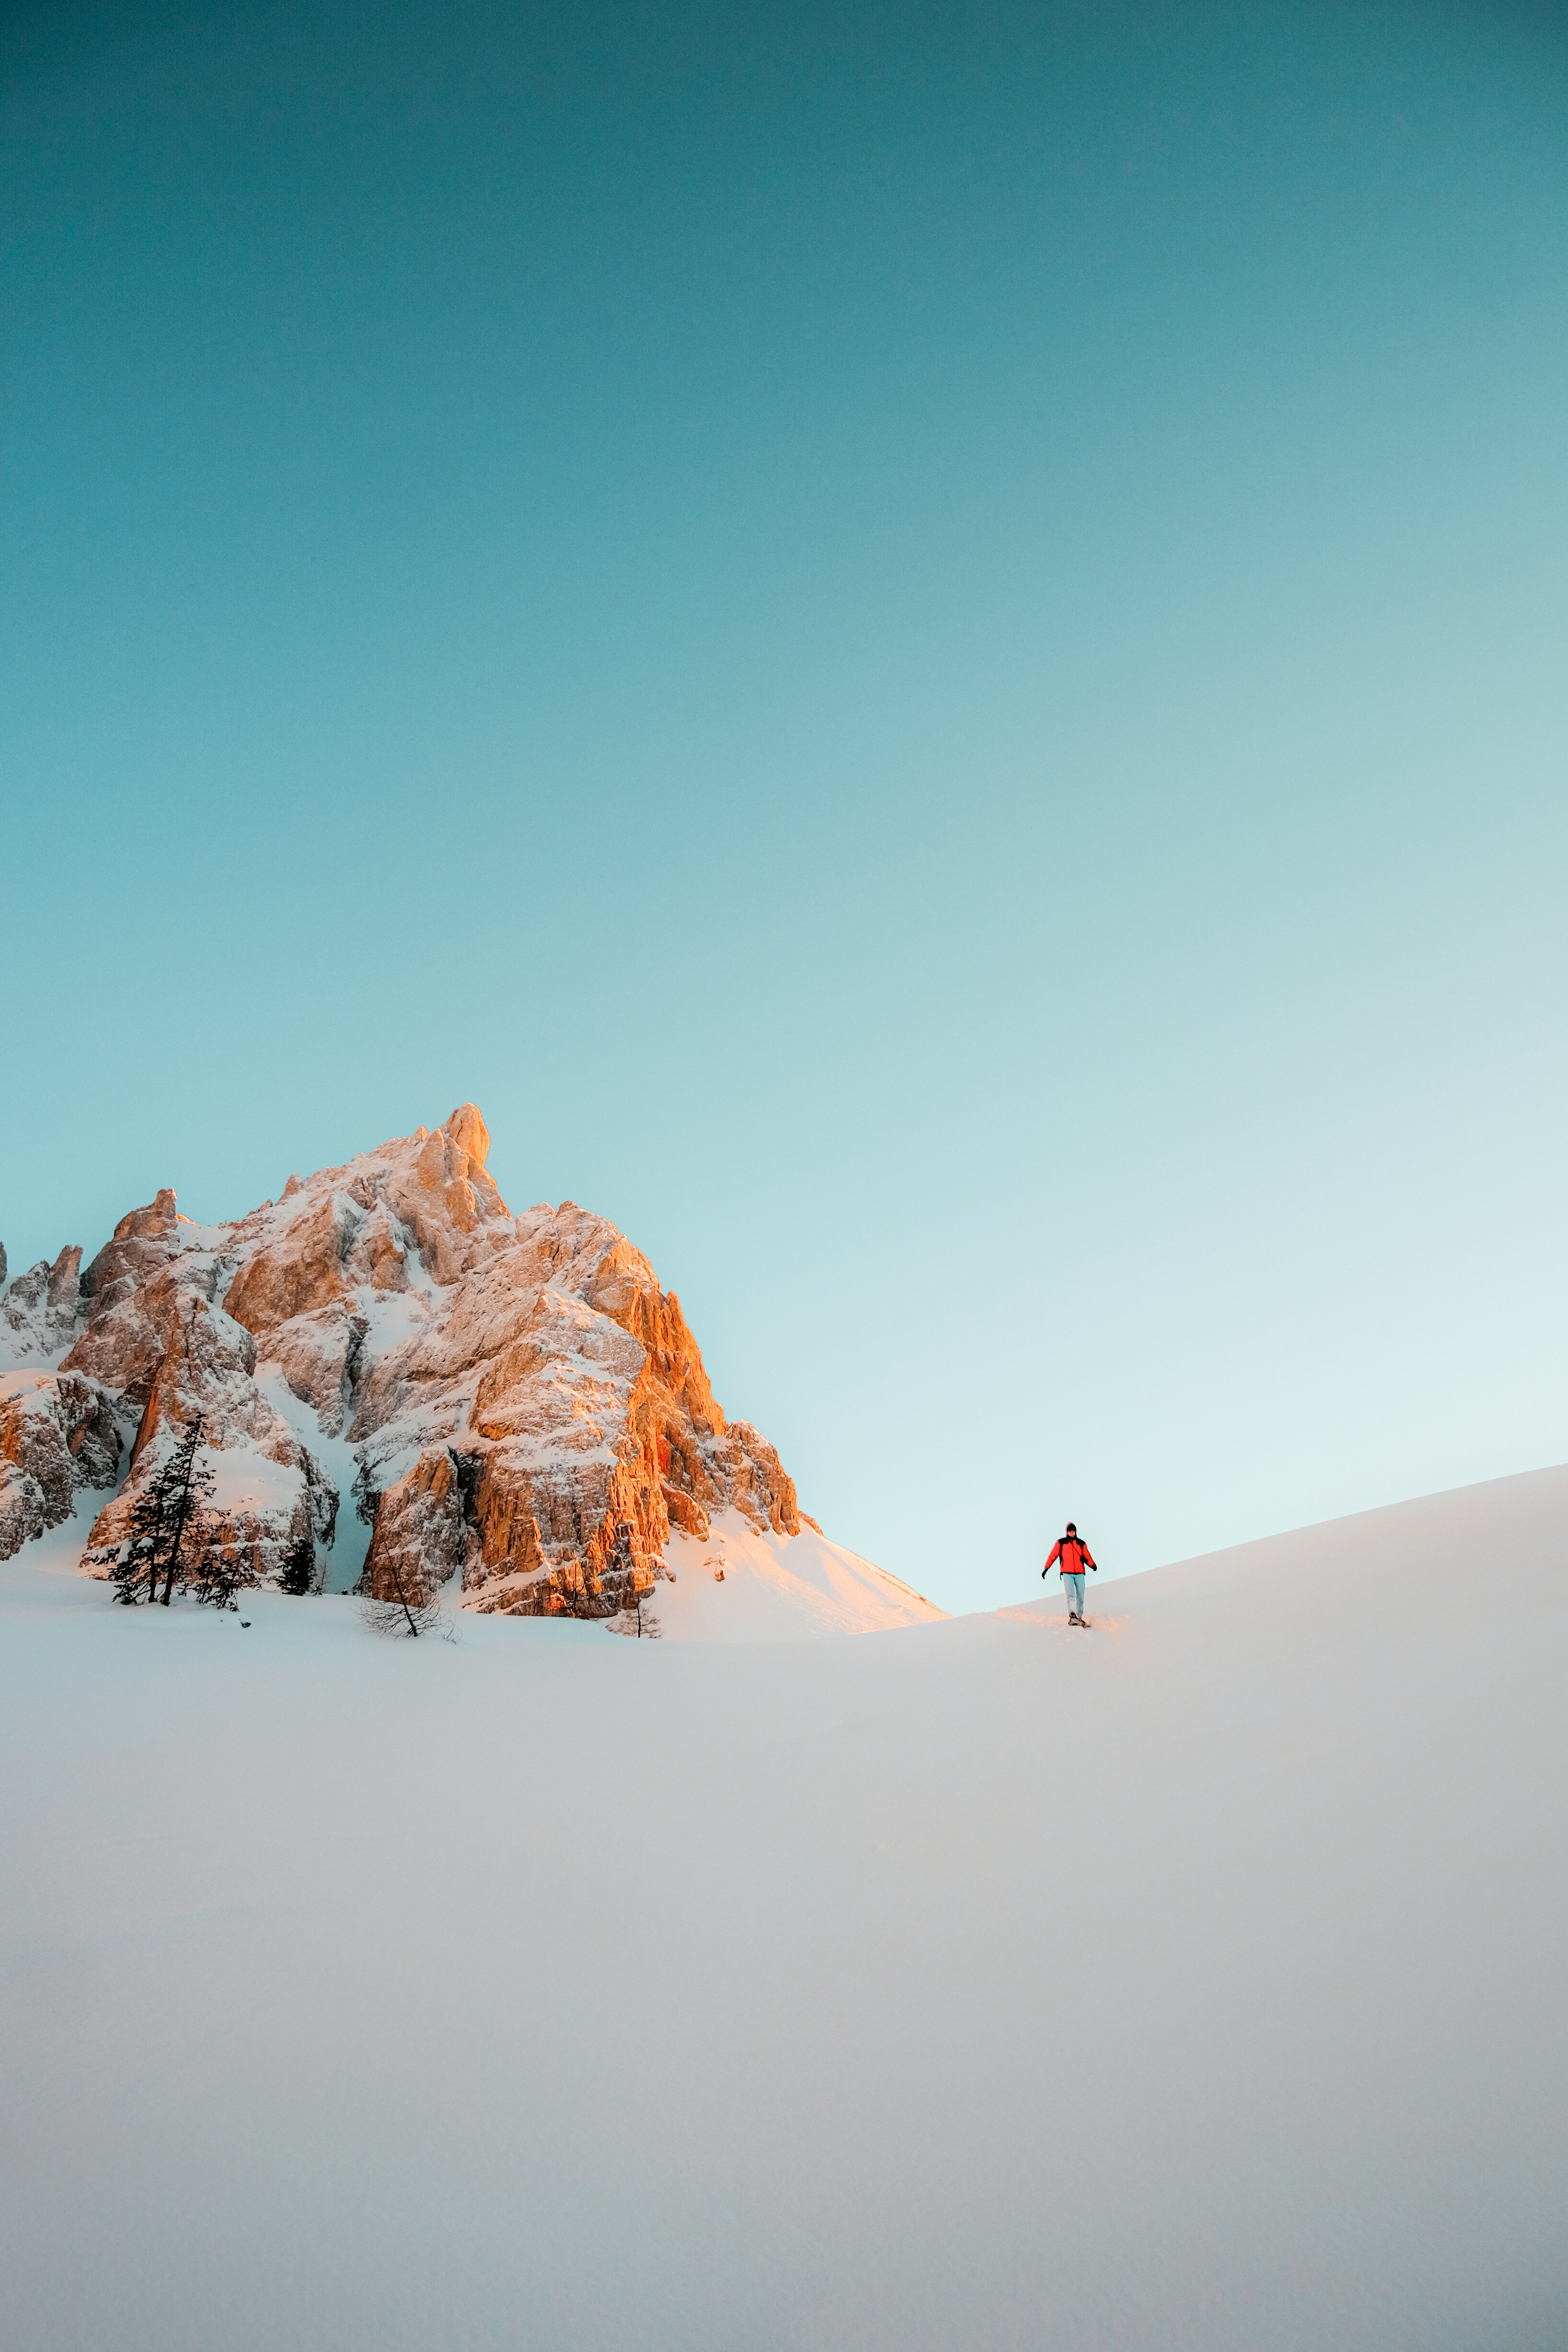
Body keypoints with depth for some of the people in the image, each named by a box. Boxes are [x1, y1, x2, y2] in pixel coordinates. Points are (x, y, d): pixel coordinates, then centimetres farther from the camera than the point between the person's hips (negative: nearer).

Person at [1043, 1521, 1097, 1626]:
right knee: (1070, 1595, -17)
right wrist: (1046, 1568, 4)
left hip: (1080, 1574, 3)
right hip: (1067, 1573, -3)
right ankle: (1072, 1616, -28)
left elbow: (1087, 1557, 7)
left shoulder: (1082, 1544, 14)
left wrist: (1092, 1565, -12)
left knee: (1080, 1597, 4)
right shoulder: (1061, 1543, 9)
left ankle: (1079, 1618, 15)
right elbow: (1053, 1555, 8)